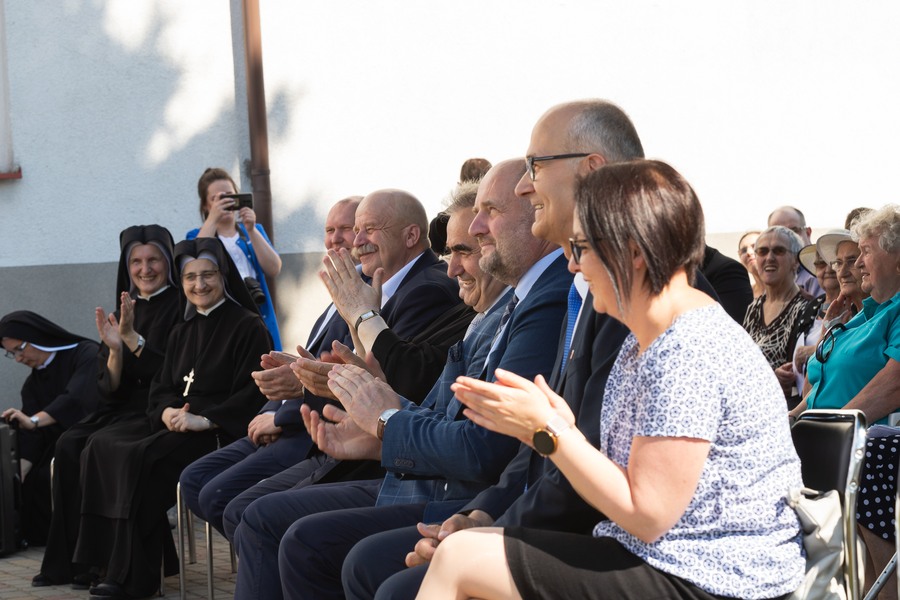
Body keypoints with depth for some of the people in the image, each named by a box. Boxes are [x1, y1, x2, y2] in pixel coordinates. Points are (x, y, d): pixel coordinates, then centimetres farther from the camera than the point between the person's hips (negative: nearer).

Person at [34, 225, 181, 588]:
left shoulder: (181, 308, -4)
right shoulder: (123, 313, 13)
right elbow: (109, 389, 7)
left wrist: (133, 338, -19)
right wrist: (115, 350, -13)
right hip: (123, 409, 6)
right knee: (68, 445, -19)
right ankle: (69, 561, -15)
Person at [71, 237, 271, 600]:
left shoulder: (248, 327, -4)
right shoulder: (182, 333, 19)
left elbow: (252, 395, -13)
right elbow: (161, 389, 15)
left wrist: (204, 420, -23)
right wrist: (166, 412, -9)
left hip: (221, 432, -7)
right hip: (177, 425, 8)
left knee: (140, 458, -29)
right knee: (103, 445, -16)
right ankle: (114, 562, -17)